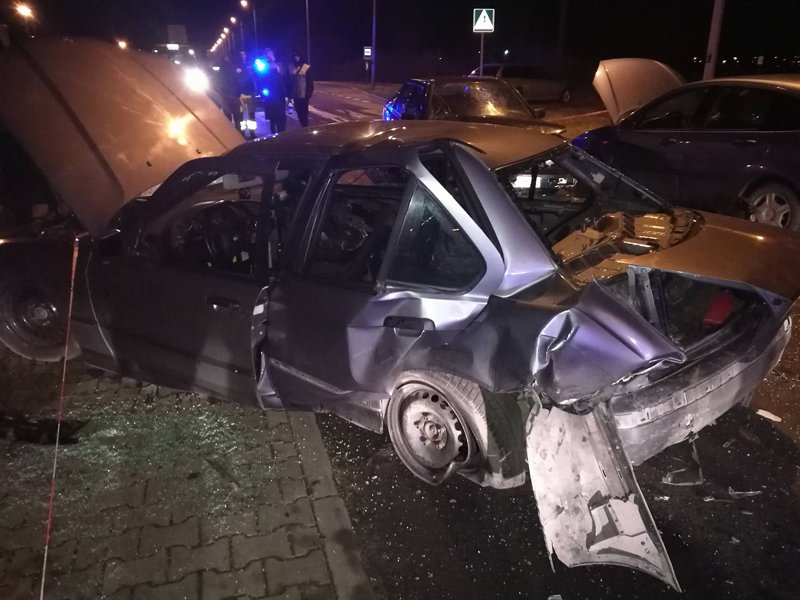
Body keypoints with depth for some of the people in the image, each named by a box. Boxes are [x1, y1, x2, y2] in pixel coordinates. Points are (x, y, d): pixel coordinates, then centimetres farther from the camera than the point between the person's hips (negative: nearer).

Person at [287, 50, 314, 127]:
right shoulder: (290, 67, 5)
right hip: (295, 95, 4)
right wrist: (289, 93, 7)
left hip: (303, 95, -4)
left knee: (304, 112, -1)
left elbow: (310, 82, -4)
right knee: (299, 112, 11)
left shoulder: (306, 67, -4)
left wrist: (309, 93, -10)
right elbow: (289, 81, 11)